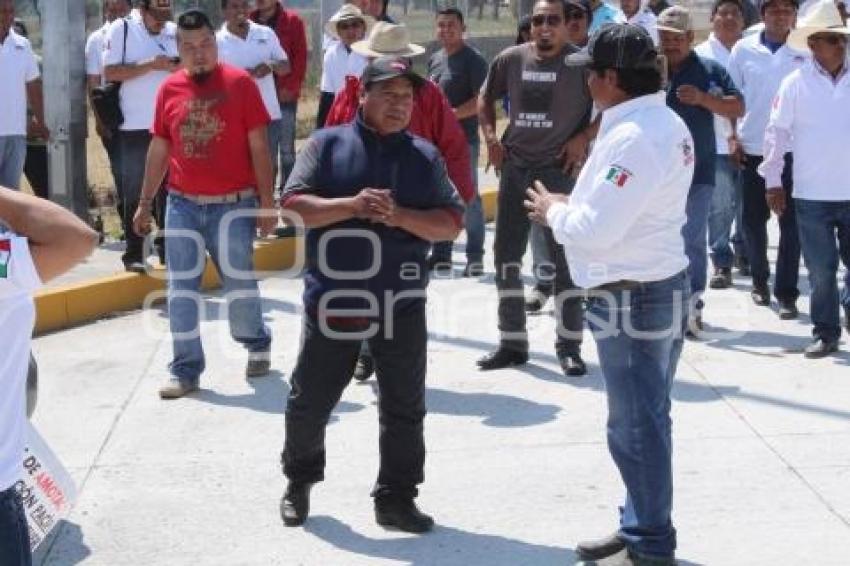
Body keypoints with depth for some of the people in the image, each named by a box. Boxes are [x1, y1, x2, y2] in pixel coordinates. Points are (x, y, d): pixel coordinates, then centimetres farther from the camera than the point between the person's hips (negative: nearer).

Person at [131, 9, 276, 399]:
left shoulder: (239, 83, -5)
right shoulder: (169, 89, 6)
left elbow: (259, 147, -5)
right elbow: (159, 150, 14)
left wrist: (266, 203, -8)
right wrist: (145, 202, 14)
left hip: (233, 205, -3)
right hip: (181, 205, 3)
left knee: (240, 284, 6)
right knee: (180, 288, 3)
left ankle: (257, 344, 32)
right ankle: (186, 369, 11)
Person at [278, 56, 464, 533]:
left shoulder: (425, 155, 6)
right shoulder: (327, 144, 1)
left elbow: (452, 223, 0)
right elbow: (293, 204, -7)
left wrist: (401, 216, -16)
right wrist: (350, 206, -20)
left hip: (402, 303, 2)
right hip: (333, 299, -1)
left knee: (404, 409, 8)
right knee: (310, 401, 11)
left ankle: (396, 497, 21)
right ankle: (299, 482, 32)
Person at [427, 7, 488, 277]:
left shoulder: (473, 59, -9)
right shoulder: (434, 59, 14)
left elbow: (482, 100, -16)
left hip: (463, 138, -7)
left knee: (468, 196, -2)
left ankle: (475, 257, 4)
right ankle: (441, 254, 21)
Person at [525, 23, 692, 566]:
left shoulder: (632, 137, -23)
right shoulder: (668, 124, 9)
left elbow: (595, 230, -23)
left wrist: (555, 210, -5)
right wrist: (574, 205, 9)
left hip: (631, 297, -10)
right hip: (662, 284, 10)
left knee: (635, 426, 1)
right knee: (647, 419, 18)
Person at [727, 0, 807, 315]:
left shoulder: (805, 52, -5)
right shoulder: (743, 49, 1)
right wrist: (732, 138, 2)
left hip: (792, 150, -2)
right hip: (752, 149, 2)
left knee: (790, 223, 0)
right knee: (753, 219, 11)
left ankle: (786, 293, 5)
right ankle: (759, 280, 29)